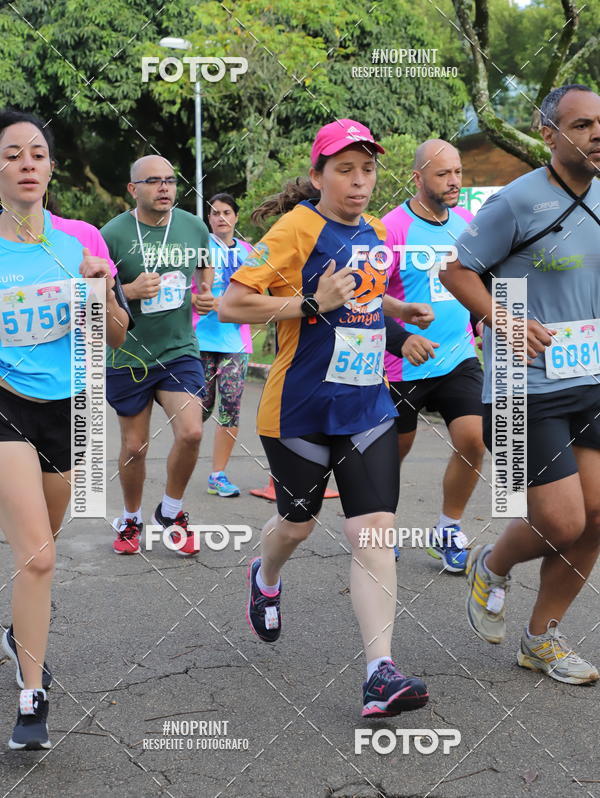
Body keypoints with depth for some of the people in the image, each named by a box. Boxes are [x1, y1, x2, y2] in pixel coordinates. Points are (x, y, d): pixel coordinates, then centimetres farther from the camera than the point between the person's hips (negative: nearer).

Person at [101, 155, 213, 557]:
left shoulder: (195, 227, 1)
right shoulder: (112, 234, -10)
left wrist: (205, 295, 2)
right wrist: (130, 291, -22)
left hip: (180, 350, 2)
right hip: (128, 356, -2)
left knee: (191, 433, -15)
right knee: (135, 445, 7)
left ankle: (171, 510, 13)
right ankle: (131, 518, 34)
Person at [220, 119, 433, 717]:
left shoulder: (375, 232, 10)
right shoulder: (297, 228, -11)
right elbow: (231, 305, -17)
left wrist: (396, 309, 12)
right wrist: (312, 305, -23)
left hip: (367, 406, 5)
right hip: (301, 409, -5)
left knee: (375, 528, -7)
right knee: (297, 521, 13)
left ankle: (380, 673, -6)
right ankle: (265, 578, 50)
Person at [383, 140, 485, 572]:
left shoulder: (467, 222, 5)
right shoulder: (393, 228, -13)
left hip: (459, 358, 4)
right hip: (404, 367, -4)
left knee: (473, 440, -11)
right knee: (394, 451, 10)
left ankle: (449, 532, 11)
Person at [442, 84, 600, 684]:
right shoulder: (517, 201, -11)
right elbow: (457, 271, -7)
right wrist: (504, 322, -19)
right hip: (529, 388, -7)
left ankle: (542, 639, 23)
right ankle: (491, 568, 27)